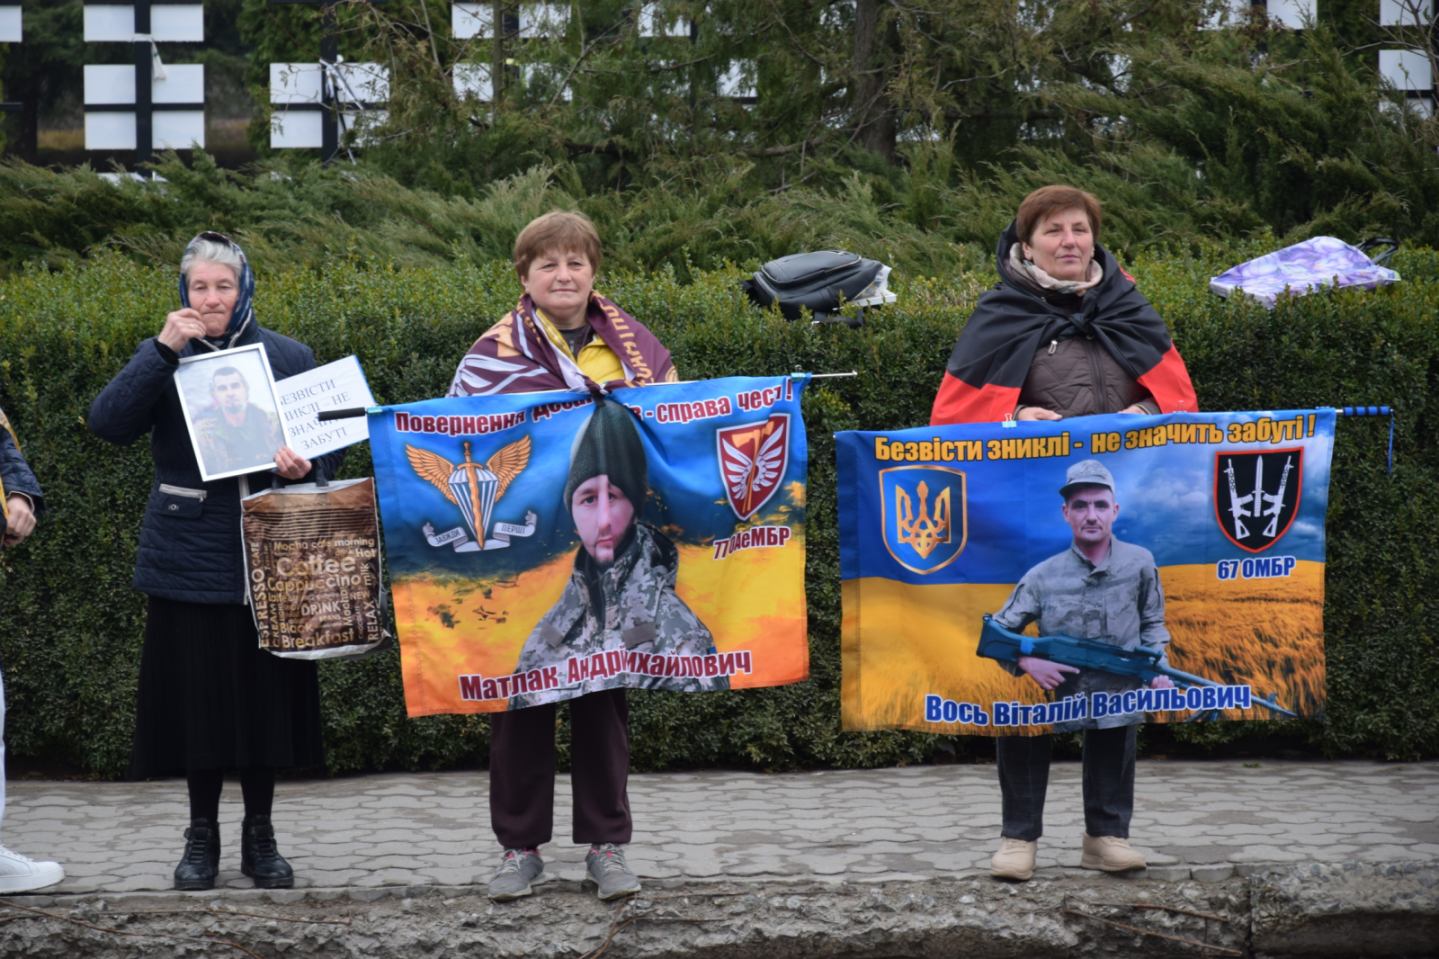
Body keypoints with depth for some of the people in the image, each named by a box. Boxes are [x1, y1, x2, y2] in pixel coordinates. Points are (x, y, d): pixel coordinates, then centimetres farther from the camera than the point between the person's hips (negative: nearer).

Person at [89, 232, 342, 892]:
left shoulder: (289, 358, 6)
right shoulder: (163, 357, 4)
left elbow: (325, 443, 8)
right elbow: (108, 422, -11)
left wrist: (302, 467, -15)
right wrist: (164, 351, -18)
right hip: (188, 559, 0)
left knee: (265, 692, 4)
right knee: (197, 695, 3)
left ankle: (260, 834, 18)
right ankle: (201, 833, 18)